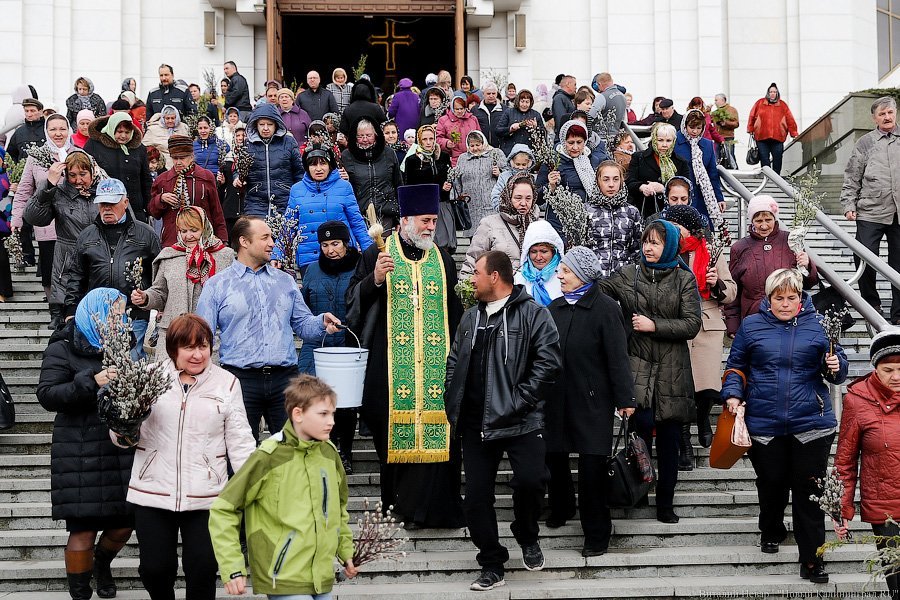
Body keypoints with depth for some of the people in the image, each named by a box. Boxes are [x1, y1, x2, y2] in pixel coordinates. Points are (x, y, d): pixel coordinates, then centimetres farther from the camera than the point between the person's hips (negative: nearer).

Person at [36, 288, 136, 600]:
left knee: (125, 522, 9)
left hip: (120, 449, 5)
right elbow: (47, 395, -12)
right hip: (80, 454, -5)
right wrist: (91, 382, -23)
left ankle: (102, 563, 41)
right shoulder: (63, 349, -3)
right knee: (83, 529, -3)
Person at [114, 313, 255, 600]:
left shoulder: (226, 383, 2)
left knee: (203, 570, 4)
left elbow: (239, 440, 4)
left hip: (205, 497, 0)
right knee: (155, 568, 7)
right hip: (152, 493, 1)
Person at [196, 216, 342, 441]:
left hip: (284, 379, 3)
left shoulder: (285, 281, 16)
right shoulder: (217, 285, 6)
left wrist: (322, 322, -5)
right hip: (240, 379, -2)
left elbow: (302, 324, 17)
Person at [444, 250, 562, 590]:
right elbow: (454, 363, 21)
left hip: (520, 422, -6)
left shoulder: (532, 314, -5)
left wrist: (520, 402, -16)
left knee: (530, 480, -22)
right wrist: (454, 406, 10)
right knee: (476, 496, 4)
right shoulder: (471, 317, 16)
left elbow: (548, 361, -13)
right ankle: (492, 565, 18)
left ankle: (527, 537, 9)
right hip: (476, 423, 6)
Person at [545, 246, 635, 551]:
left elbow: (618, 357, -11)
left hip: (592, 400, -5)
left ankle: (596, 532, 10)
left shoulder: (605, 308, -8)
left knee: (592, 466, -2)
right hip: (557, 398, 5)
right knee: (553, 457, 12)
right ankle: (561, 508, 39)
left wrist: (625, 399, -12)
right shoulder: (556, 307, 9)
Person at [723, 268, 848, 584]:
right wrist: (733, 394, -4)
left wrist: (835, 366, -14)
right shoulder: (751, 326, 4)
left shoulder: (817, 325, 3)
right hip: (764, 424, 1)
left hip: (811, 424, -1)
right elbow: (735, 366, 12)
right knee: (771, 484, 15)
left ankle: (811, 558, 6)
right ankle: (771, 531, 42)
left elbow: (837, 371, 8)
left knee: (808, 492, 0)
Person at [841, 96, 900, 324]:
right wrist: (849, 205, -2)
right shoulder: (865, 143, 4)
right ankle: (872, 305, 15)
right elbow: (851, 178, 6)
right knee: (864, 259, -7)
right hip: (870, 213, -1)